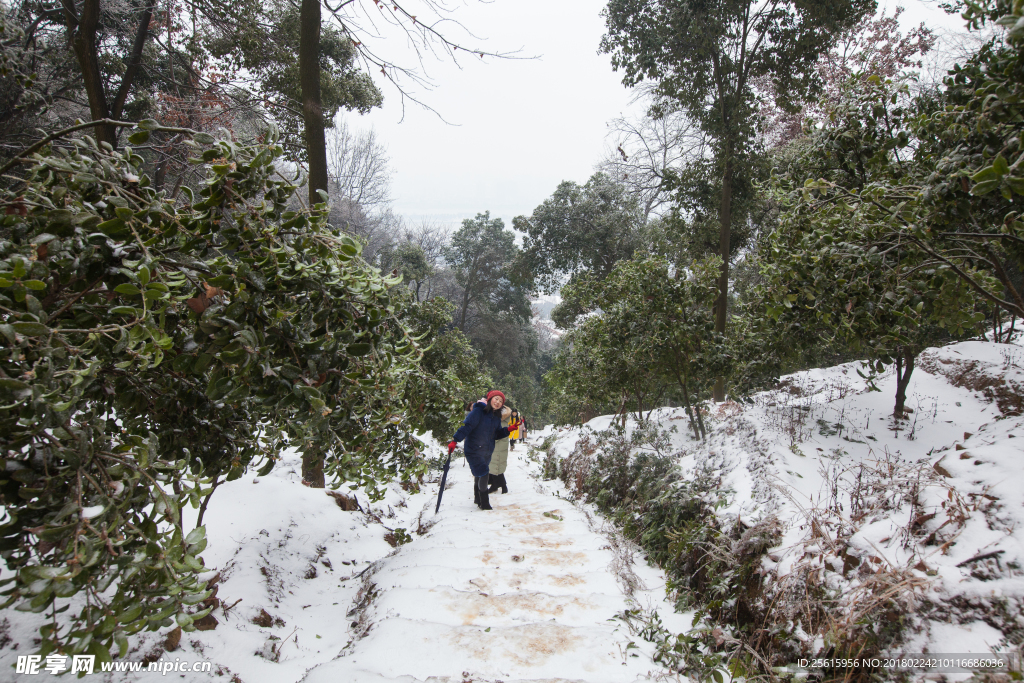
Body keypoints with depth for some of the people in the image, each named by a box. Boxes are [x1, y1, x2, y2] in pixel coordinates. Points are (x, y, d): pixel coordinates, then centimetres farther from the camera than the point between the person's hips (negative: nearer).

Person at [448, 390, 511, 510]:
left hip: (487, 452, 7)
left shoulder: (497, 417, 6)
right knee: (483, 474, -13)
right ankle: (484, 504, 0)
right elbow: (466, 427, -22)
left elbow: (497, 434, 12)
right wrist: (455, 441, -29)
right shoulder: (478, 412, -18)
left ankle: (478, 499, 39)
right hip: (474, 450, -7)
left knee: (479, 475, 21)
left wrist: (508, 430, -4)